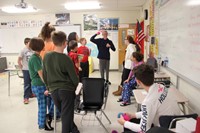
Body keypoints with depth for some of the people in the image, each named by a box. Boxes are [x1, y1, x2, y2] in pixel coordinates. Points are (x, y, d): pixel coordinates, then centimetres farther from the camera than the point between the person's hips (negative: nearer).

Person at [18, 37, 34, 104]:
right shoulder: (23, 50, -9)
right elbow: (19, 61, -5)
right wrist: (22, 68, -4)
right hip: (26, 70, -5)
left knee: (32, 83, 15)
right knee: (27, 84, -2)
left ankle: (30, 93, 32)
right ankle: (26, 97, 5)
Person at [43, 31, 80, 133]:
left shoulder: (46, 56, -2)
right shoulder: (66, 58, -17)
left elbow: (44, 76, 7)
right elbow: (74, 78, -11)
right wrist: (74, 87, 9)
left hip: (53, 91, 5)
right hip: (67, 90, -5)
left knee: (64, 115, 23)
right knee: (67, 116, 7)